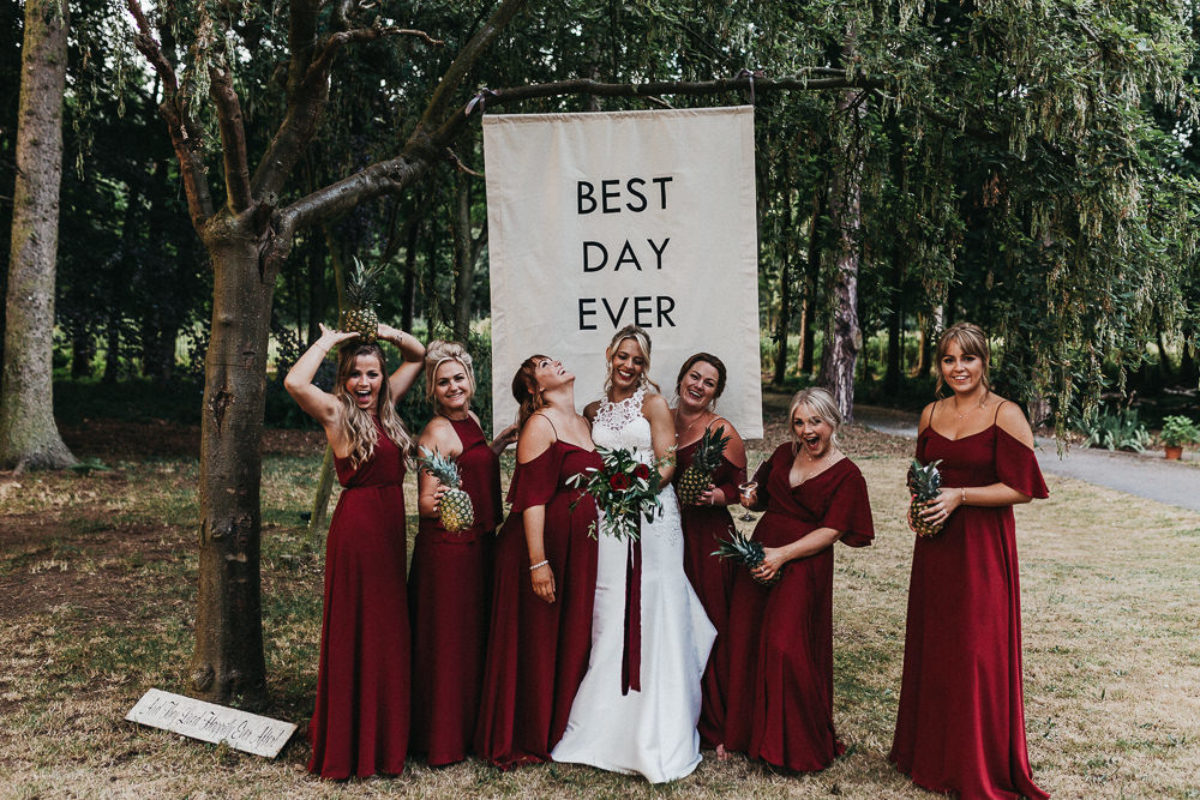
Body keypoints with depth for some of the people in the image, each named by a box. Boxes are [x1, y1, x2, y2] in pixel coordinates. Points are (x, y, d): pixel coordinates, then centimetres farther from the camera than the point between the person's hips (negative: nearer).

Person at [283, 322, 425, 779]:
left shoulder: (385, 405, 11)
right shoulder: (336, 412, -6)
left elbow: (418, 356, 22)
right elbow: (294, 382, -27)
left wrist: (387, 332, 5)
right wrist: (330, 340, -14)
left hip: (391, 527, 7)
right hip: (356, 526, -7)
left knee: (388, 630, 13)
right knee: (354, 633, 1)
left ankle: (384, 737, 27)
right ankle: (347, 745, 14)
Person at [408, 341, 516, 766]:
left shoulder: (471, 420, 11)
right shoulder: (436, 433, -15)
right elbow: (425, 503, -19)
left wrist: (497, 445, 16)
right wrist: (434, 503, -39)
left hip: (476, 544, 9)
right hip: (446, 547, -9)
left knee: (474, 636, 18)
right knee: (448, 640, 0)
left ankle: (468, 728, 34)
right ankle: (441, 741, 15)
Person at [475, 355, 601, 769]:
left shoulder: (583, 423, 14)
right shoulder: (539, 425, -10)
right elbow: (532, 497, -17)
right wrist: (538, 561, -22)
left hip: (582, 546, 8)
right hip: (546, 543, -8)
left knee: (575, 638, 14)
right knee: (537, 641, 2)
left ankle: (563, 731, 29)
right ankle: (526, 739, 17)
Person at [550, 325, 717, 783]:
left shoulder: (653, 403, 2)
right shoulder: (593, 411, 15)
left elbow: (668, 463, -6)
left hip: (651, 518, -4)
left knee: (651, 618, -3)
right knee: (608, 620, 5)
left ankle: (655, 736, 7)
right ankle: (608, 727, 17)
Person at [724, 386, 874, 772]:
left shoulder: (846, 475, -5)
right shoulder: (784, 453, 10)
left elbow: (830, 531, -12)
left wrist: (783, 554, -20)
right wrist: (751, 499, -1)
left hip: (804, 566, -5)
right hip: (759, 554, 5)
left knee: (785, 647, -12)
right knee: (746, 641, 5)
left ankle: (795, 745, 9)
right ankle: (750, 732, 24)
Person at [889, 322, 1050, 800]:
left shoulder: (1005, 415, -9)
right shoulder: (931, 414, 9)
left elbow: (1022, 489, -13)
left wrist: (959, 496, -20)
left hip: (982, 547, -5)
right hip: (934, 545, 6)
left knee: (978, 653, 0)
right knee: (931, 647, 13)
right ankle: (932, 755, 30)